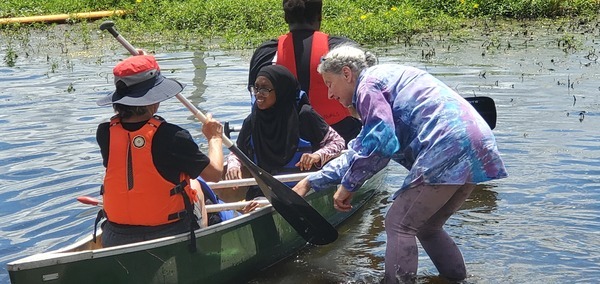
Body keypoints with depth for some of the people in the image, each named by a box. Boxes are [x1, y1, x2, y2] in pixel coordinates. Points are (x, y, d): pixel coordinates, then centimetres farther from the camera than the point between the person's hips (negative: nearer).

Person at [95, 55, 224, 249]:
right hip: (170, 237, -4)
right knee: (194, 184, 27)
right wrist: (214, 138, 9)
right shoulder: (172, 137, -21)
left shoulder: (105, 134, -8)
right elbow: (215, 174, -9)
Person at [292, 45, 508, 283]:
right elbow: (358, 152, 33)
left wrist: (347, 185, -1)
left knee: (398, 224, -3)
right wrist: (310, 182, 33)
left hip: (448, 148, -10)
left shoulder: (369, 84, 0)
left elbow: (380, 144, -14)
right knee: (425, 226, 21)